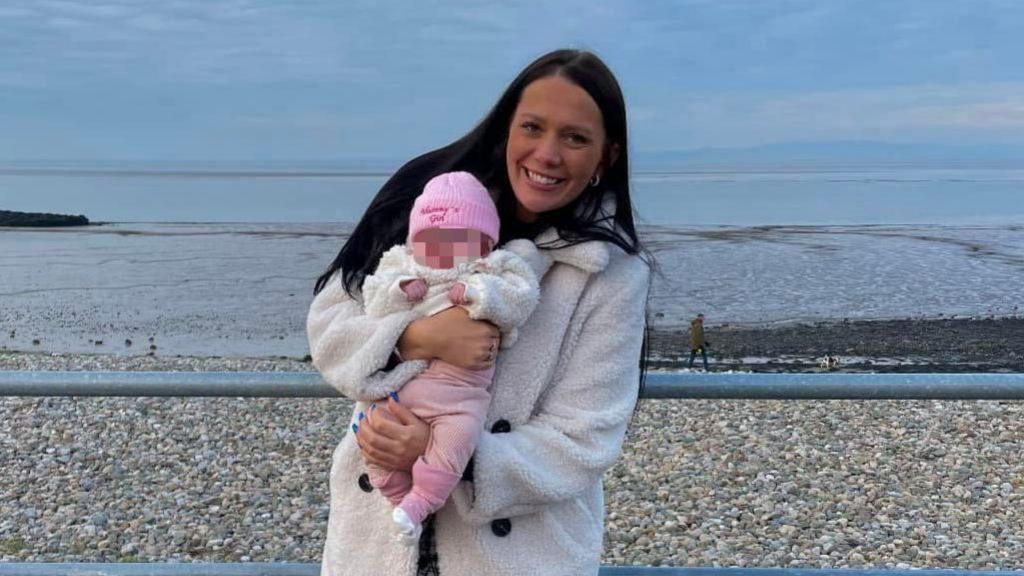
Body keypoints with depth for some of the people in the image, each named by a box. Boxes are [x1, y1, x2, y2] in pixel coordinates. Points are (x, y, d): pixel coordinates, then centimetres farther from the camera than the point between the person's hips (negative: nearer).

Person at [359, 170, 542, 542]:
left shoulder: (492, 271, 3)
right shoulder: (402, 267, 13)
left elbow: (521, 296, -10)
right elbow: (374, 304, 7)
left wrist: (476, 291, -22)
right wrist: (401, 288, -12)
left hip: (460, 390, -3)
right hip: (401, 383, 4)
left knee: (455, 440, -26)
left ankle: (417, 504, -13)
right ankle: (399, 496, 12)